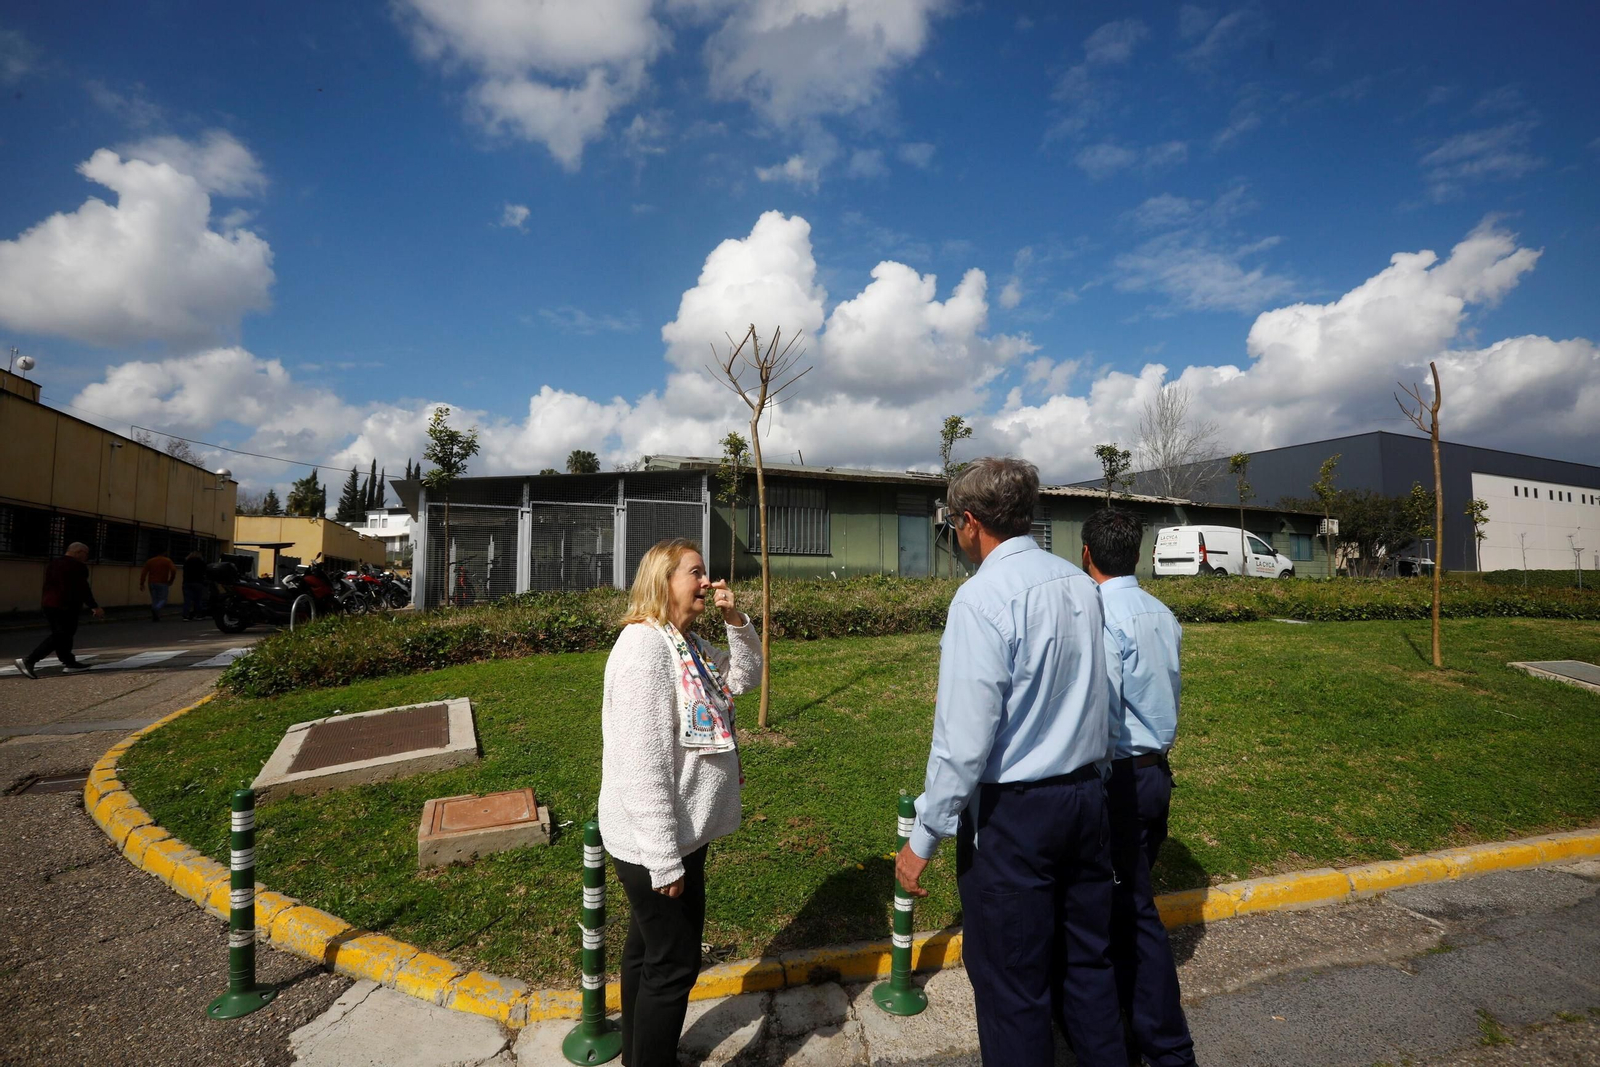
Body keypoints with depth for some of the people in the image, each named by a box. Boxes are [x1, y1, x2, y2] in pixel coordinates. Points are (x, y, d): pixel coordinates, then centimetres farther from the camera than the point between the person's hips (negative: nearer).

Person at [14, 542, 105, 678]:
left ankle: (69, 662, 17)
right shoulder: (77, 566, -11)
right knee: (60, 637, -6)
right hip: (66, 607, -10)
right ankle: (28, 660, -13)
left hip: (49, 604, 10)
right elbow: (83, 589, -14)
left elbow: (49, 587, 20)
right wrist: (94, 607, -9)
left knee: (60, 635, 13)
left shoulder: (53, 565, 16)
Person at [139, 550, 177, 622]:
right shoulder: (167, 561, 0)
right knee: (163, 600, 2)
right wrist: (171, 580, -2)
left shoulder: (150, 561, 10)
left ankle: (155, 617, 8)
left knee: (155, 600, 12)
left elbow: (144, 573, 3)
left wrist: (141, 584, 3)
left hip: (152, 583, 4)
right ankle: (155, 609, -29)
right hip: (162, 583, -4)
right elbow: (173, 570, -15)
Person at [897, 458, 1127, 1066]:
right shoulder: (1079, 585, 3)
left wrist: (924, 837, -13)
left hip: (1012, 812, -7)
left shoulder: (982, 597, -20)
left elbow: (964, 737, -22)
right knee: (1087, 962, 22)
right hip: (1087, 795, 7)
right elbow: (1091, 698, 11)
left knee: (1012, 984, 11)